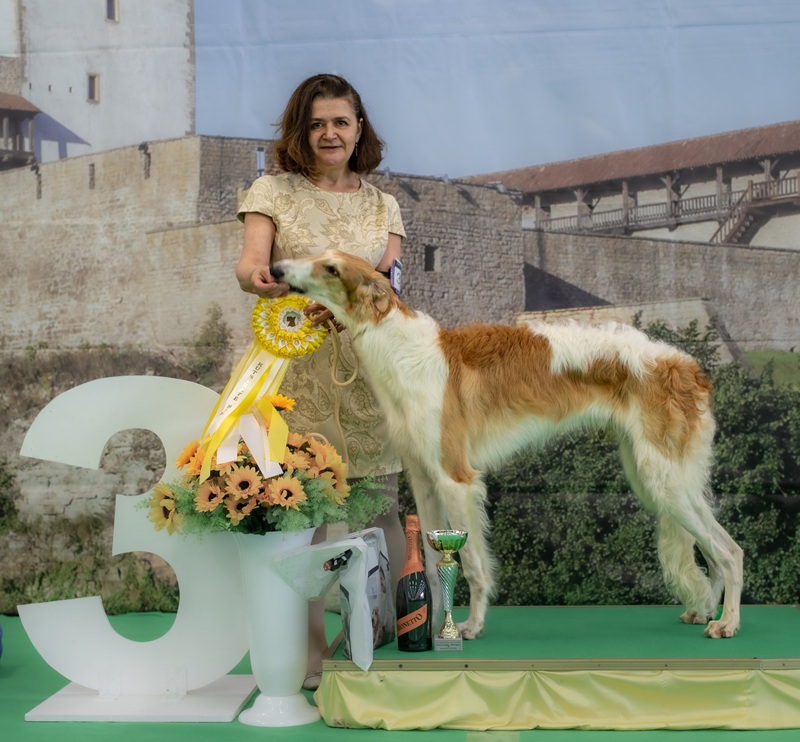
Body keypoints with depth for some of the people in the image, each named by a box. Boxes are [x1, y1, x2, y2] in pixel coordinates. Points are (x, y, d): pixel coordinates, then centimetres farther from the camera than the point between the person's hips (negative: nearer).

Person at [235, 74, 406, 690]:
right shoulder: (272, 192, 6)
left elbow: (387, 281, 1)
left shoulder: (382, 204, 14)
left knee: (381, 505, 3)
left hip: (369, 368, 2)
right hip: (297, 368, -2)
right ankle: (311, 650, 6)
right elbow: (250, 263, -9)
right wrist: (257, 278, -34)